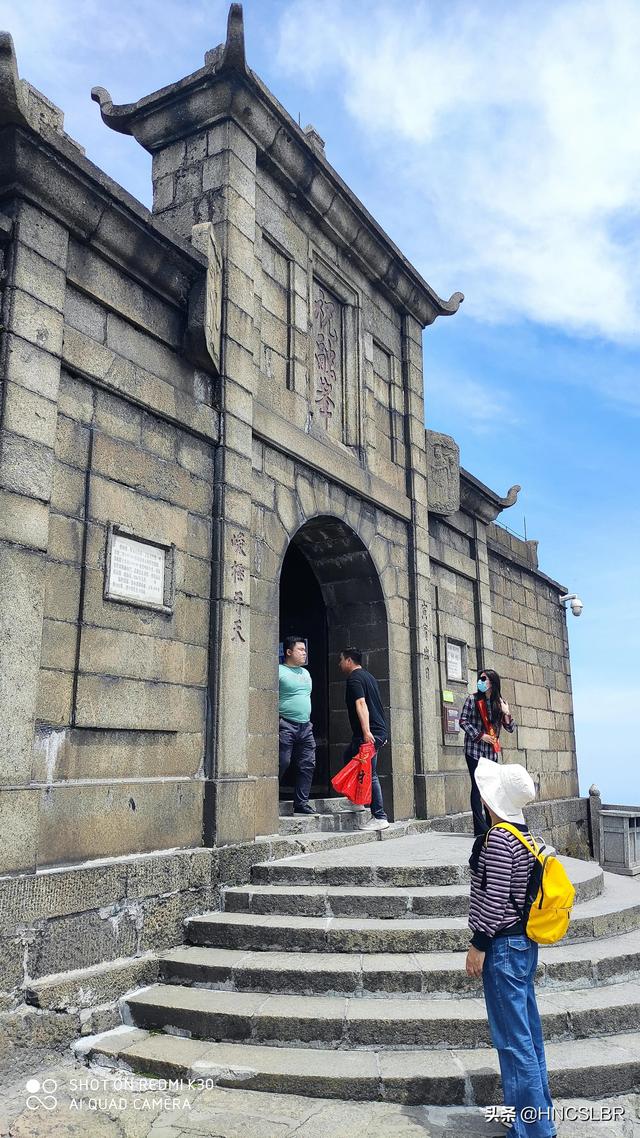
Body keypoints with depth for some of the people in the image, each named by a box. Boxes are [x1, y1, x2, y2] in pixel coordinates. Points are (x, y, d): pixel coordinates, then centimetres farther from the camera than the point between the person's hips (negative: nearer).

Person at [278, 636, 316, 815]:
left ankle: (301, 803, 10)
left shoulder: (305, 673, 20)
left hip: (305, 726, 7)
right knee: (282, 764, -10)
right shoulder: (279, 671, -4)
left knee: (307, 766, 4)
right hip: (286, 725, -7)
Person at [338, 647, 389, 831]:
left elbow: (361, 704, -21)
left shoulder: (354, 678, -8)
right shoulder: (368, 676, 21)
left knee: (370, 774, -7)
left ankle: (380, 817, -5)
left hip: (369, 734, -10)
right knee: (348, 757, 20)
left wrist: (366, 731, -30)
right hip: (380, 730, 10)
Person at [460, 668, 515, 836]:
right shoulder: (473, 699, -1)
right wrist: (481, 736, -12)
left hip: (492, 752, 4)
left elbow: (510, 728, 9)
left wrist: (506, 713, -8)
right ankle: (481, 827, -4)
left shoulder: (500, 702, 7)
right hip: (475, 750, -4)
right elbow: (463, 721, -5)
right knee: (477, 787, -6)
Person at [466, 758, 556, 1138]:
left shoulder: (498, 838, -21)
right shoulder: (526, 834, 7)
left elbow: (495, 897, -22)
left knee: (514, 1039, 1)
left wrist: (478, 944, -15)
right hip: (525, 942, 10)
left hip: (503, 945, -10)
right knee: (528, 1033, 19)